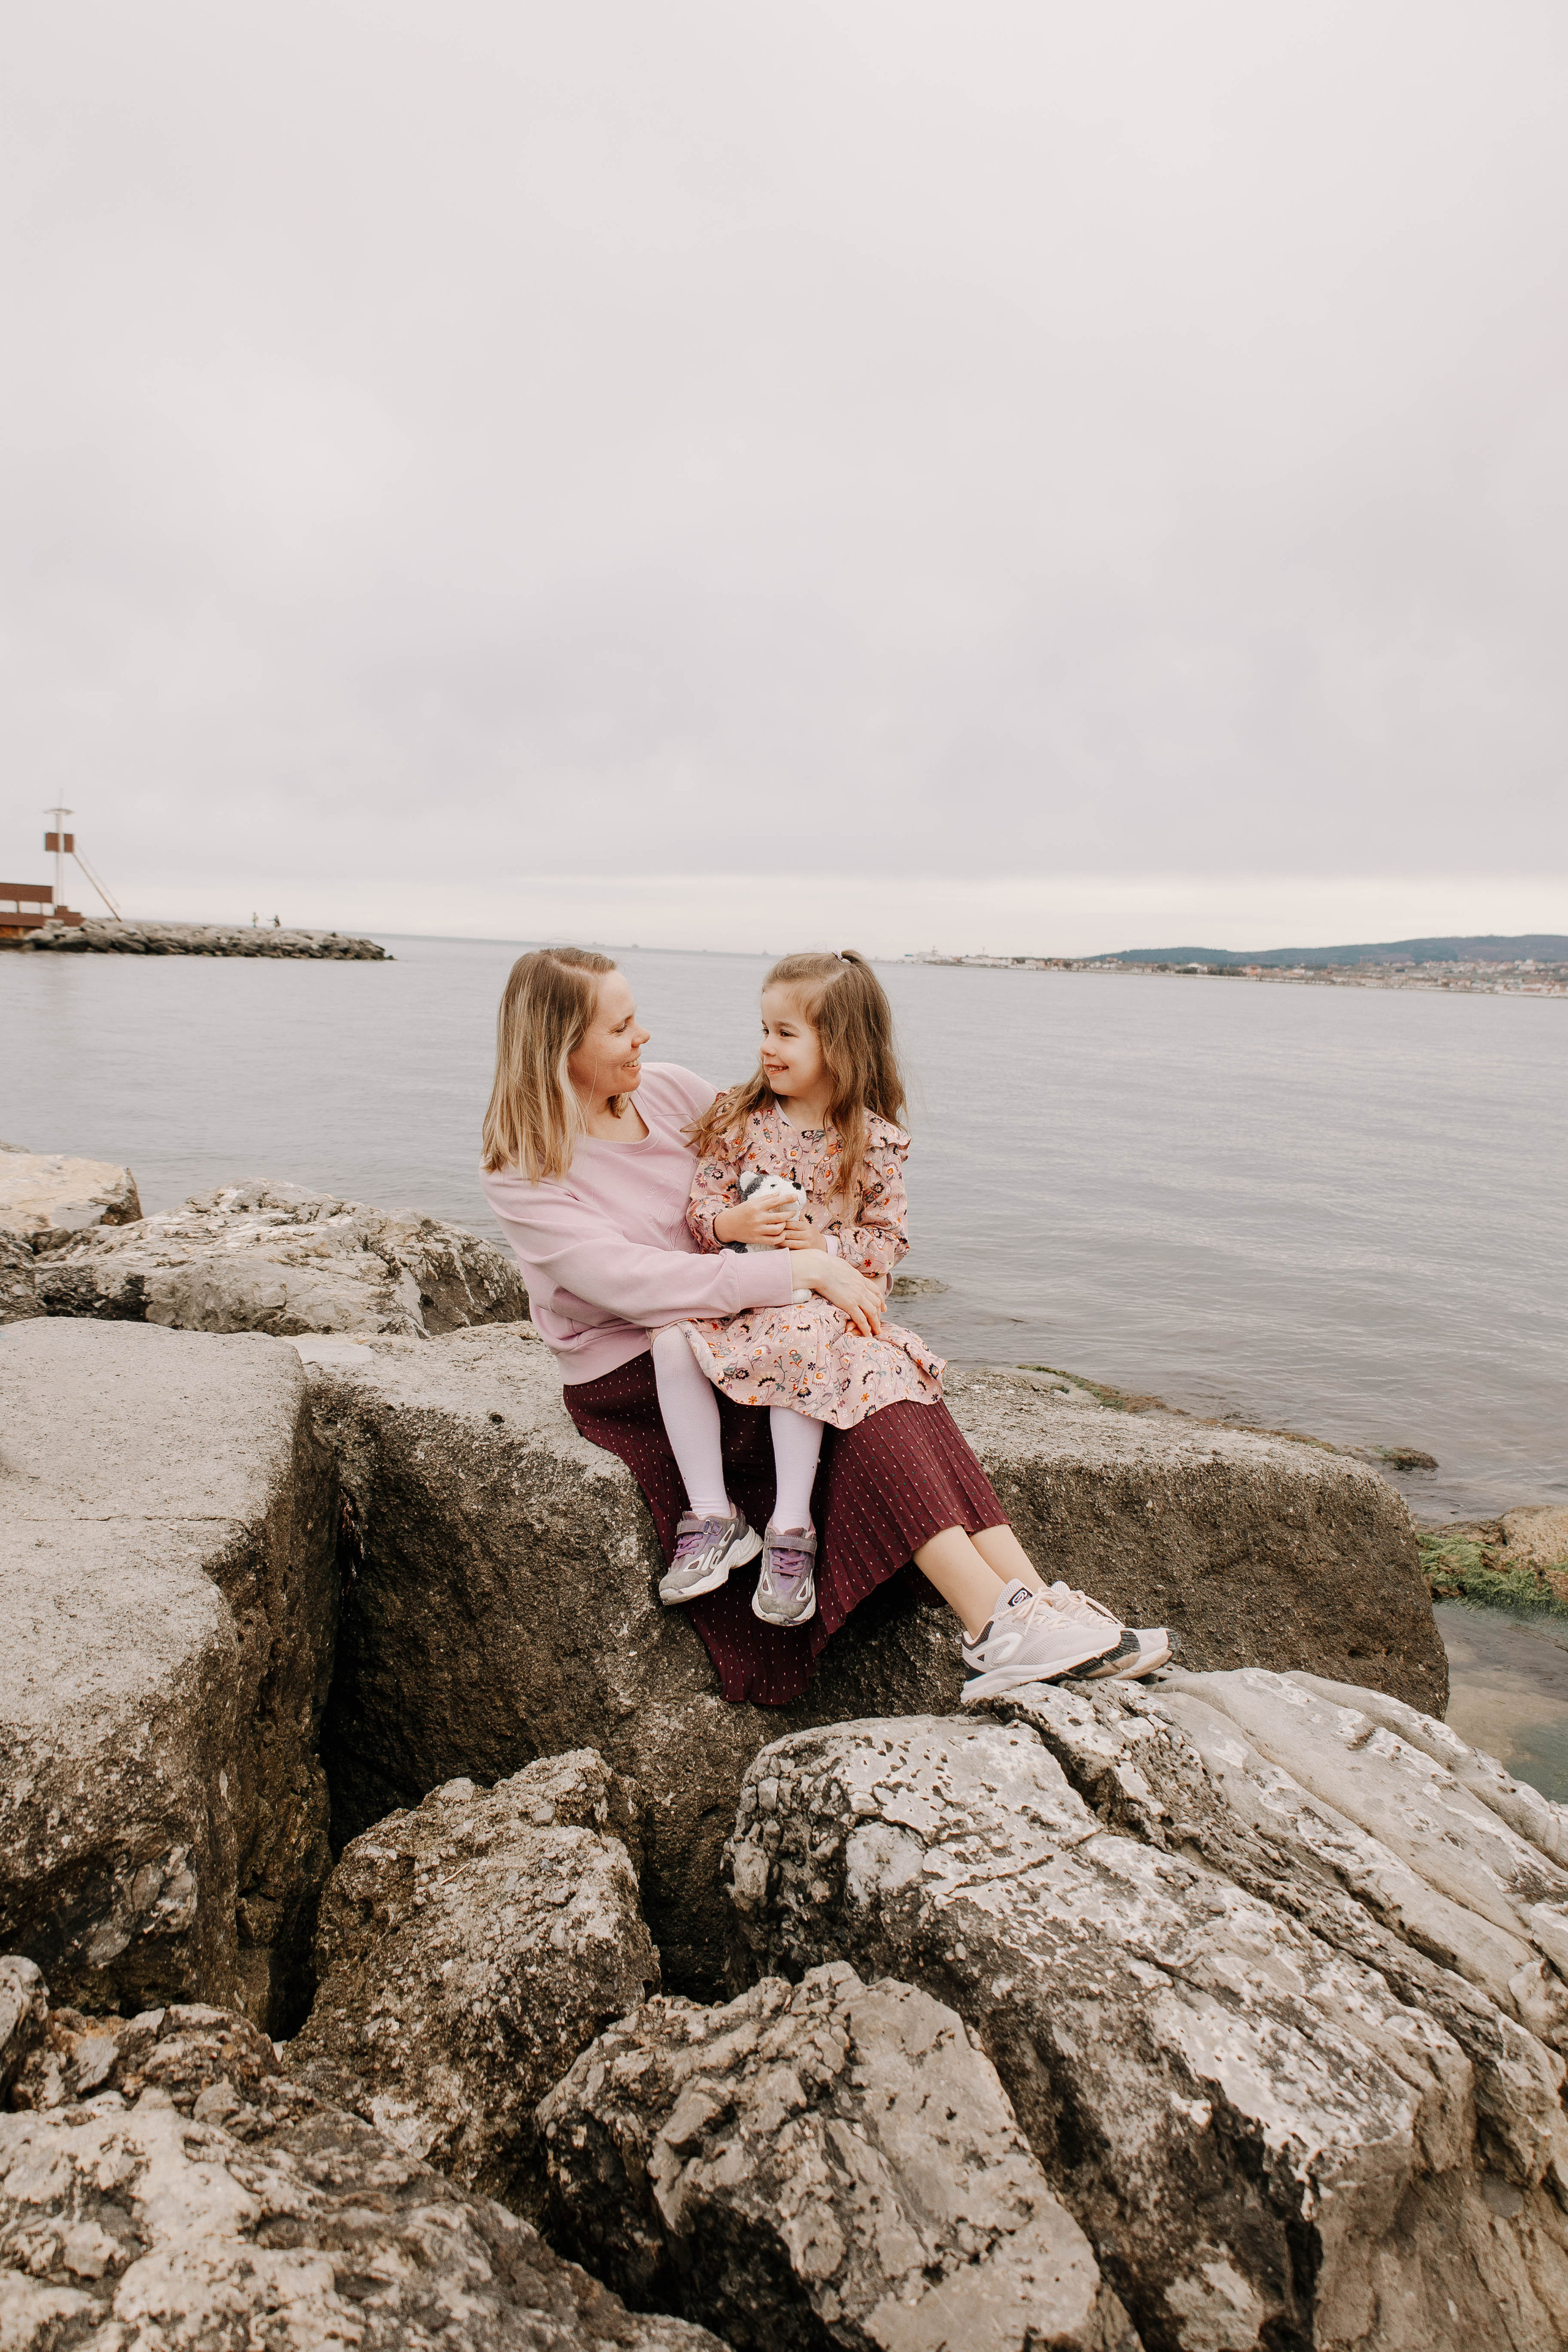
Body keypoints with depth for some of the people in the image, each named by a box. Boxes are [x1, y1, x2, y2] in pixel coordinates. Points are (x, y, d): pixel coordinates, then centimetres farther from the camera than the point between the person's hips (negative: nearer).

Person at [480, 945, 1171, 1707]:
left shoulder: (669, 1088, 5)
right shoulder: (522, 1178, -12)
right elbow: (638, 1282, -25)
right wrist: (802, 1270, -28)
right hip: (633, 1379, -5)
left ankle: (1032, 1599, -28)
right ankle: (996, 1625, -30)